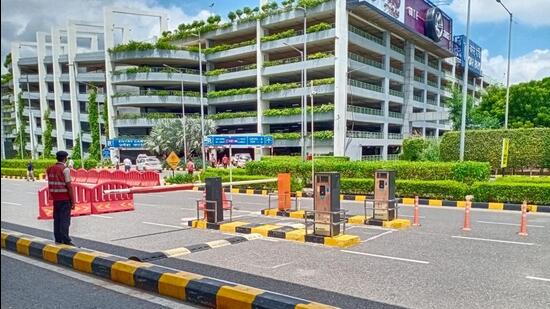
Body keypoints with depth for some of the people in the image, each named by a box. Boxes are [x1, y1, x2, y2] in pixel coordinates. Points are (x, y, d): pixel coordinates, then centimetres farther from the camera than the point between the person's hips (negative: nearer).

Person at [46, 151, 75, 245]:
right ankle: (66, 241, -4)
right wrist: (73, 201, -10)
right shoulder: (65, 169, -12)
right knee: (65, 220, -5)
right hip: (65, 198, -6)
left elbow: (50, 185, 12)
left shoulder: (50, 169, 9)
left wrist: (53, 196, 18)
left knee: (57, 219, 11)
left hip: (55, 198, 7)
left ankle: (58, 240, 16)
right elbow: (69, 186, -14)